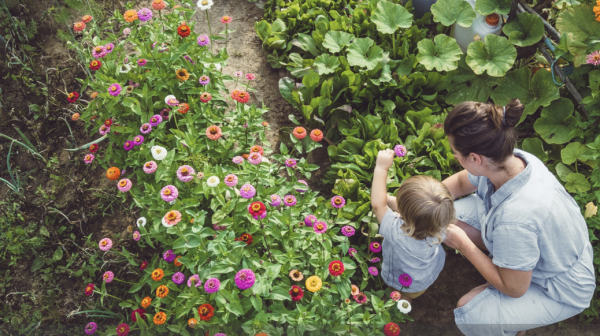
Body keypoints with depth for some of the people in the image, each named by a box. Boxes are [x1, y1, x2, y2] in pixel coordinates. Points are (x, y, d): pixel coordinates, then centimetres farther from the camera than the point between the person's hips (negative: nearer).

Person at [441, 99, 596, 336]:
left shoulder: (514, 218, -44)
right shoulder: (510, 159, -22)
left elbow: (514, 288, -26)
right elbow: (460, 182, 2)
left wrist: (462, 244, -21)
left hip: (560, 290, -7)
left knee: (468, 314, -19)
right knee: (451, 216, -7)